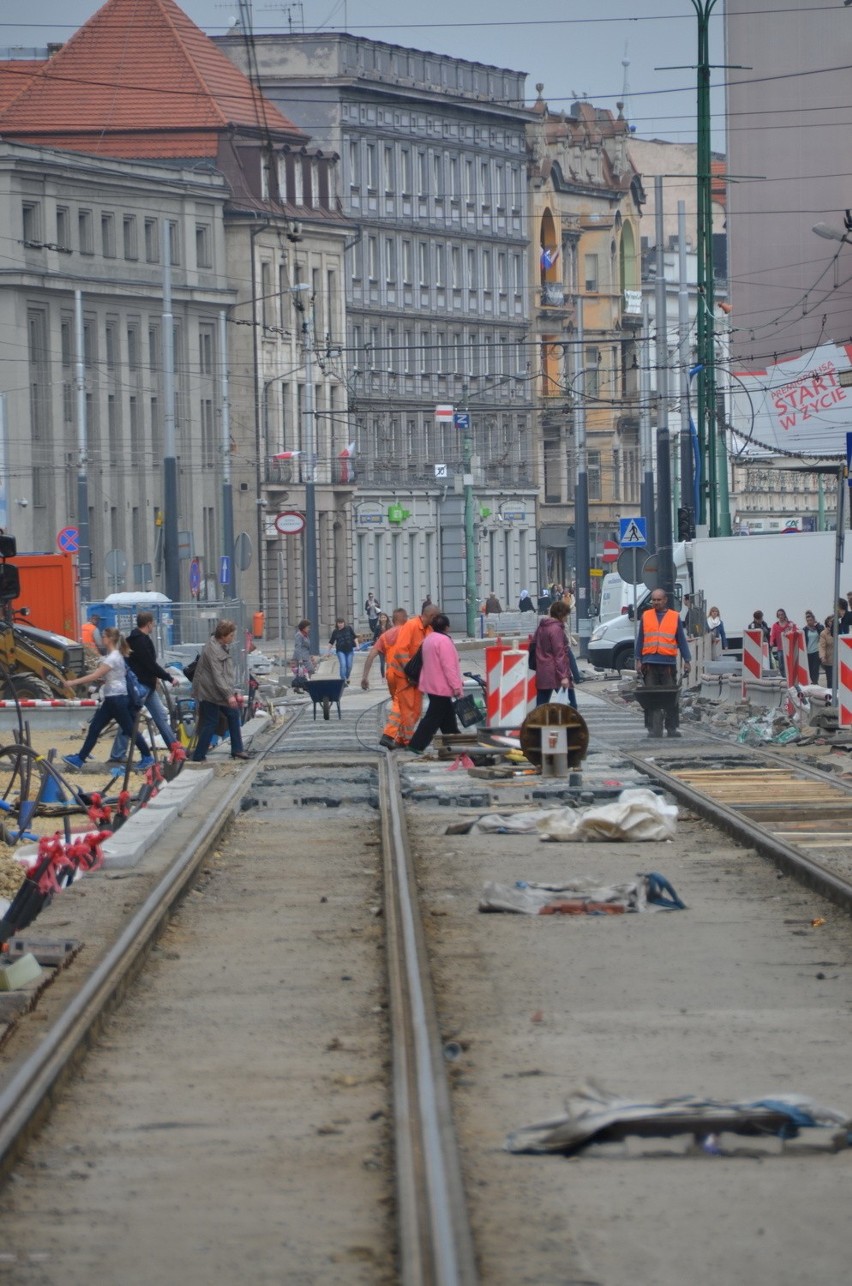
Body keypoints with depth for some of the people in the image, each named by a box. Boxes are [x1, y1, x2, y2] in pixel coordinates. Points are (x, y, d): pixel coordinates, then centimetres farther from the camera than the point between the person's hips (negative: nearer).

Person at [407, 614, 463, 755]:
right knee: (433, 717, -6)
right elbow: (449, 666, -22)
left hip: (431, 684, 10)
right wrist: (456, 686, -18)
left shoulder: (428, 639, 12)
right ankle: (416, 744, -9)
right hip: (441, 686, -10)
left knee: (448, 715, 17)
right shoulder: (444, 641, -18)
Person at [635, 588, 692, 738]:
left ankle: (672, 728, 6)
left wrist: (687, 660, 5)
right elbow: (640, 640, 12)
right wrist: (638, 660, 6)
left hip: (669, 663, -1)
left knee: (671, 698, 0)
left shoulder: (675, 617, 8)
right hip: (650, 662, 1)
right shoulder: (645, 616, 11)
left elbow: (682, 640, 11)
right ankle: (654, 729, 0)